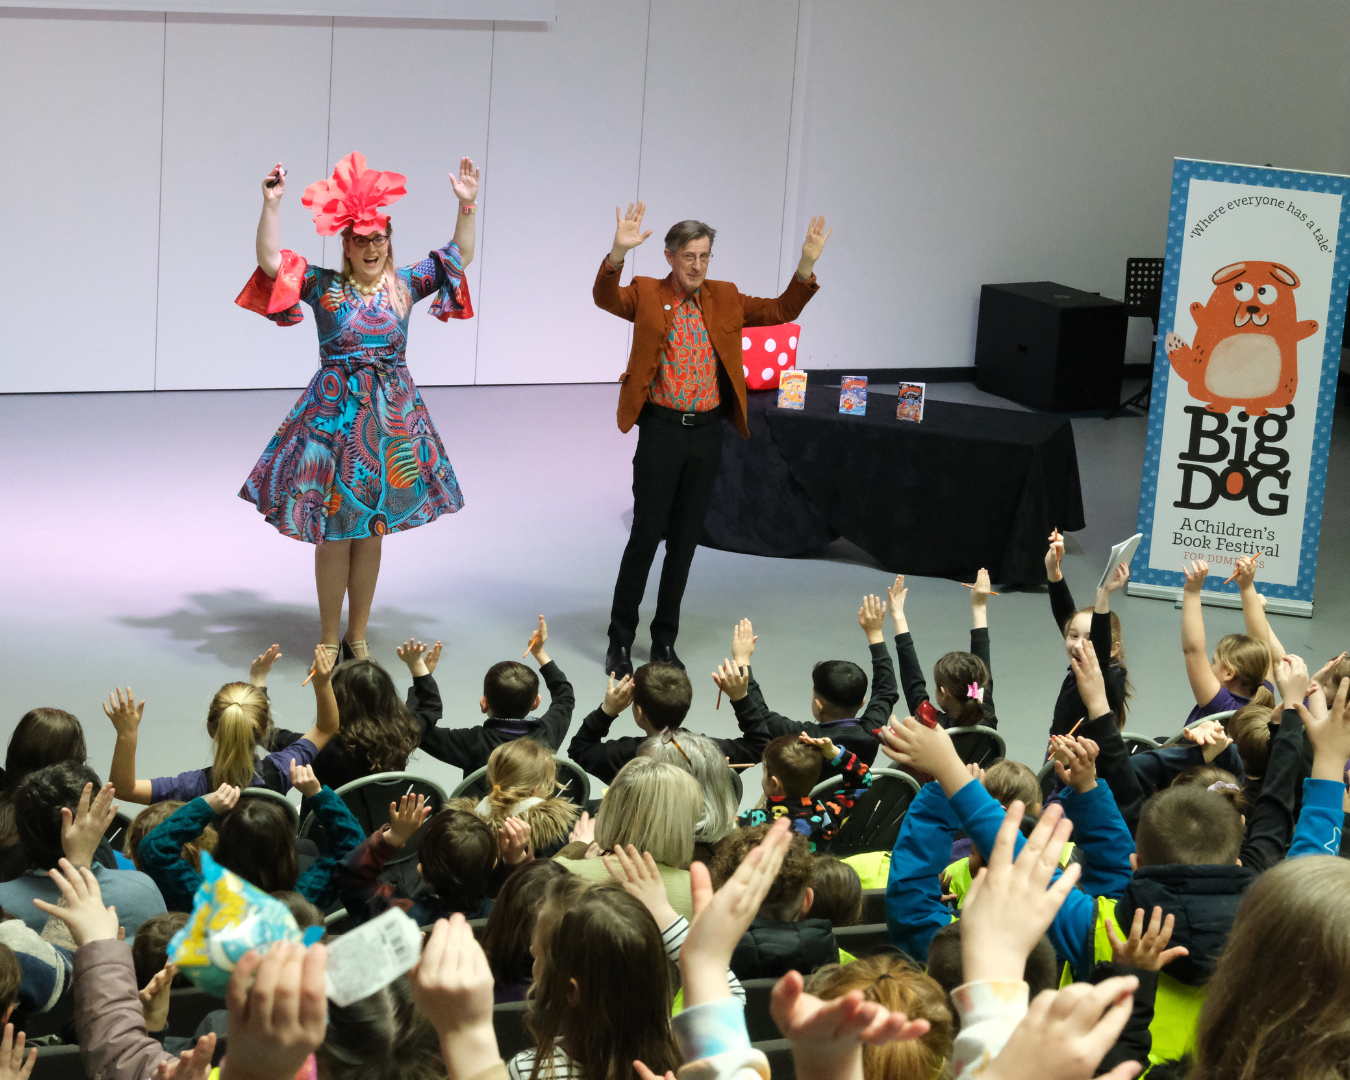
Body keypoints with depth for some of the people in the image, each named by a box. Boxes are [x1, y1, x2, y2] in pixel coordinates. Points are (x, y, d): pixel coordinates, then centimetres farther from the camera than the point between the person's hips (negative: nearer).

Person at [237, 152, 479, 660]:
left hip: (391, 417, 3)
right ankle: (329, 640, 13)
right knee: (334, 534, 0)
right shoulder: (323, 285, -2)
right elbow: (270, 261, -11)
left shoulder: (405, 284, 5)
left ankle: (358, 636, 22)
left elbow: (459, 256, 5)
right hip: (334, 415, -2)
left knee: (371, 533, 10)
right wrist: (271, 205, -21)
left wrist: (466, 204, -7)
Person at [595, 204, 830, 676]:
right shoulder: (647, 294, -2)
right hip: (661, 429, -4)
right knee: (646, 535, -3)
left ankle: (664, 643, 19)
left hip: (706, 433, 4)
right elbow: (605, 297, -18)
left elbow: (781, 311, 8)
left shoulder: (725, 299, 9)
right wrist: (618, 252, -36)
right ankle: (620, 642, 8)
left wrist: (807, 265, -6)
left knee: (685, 540, 9)